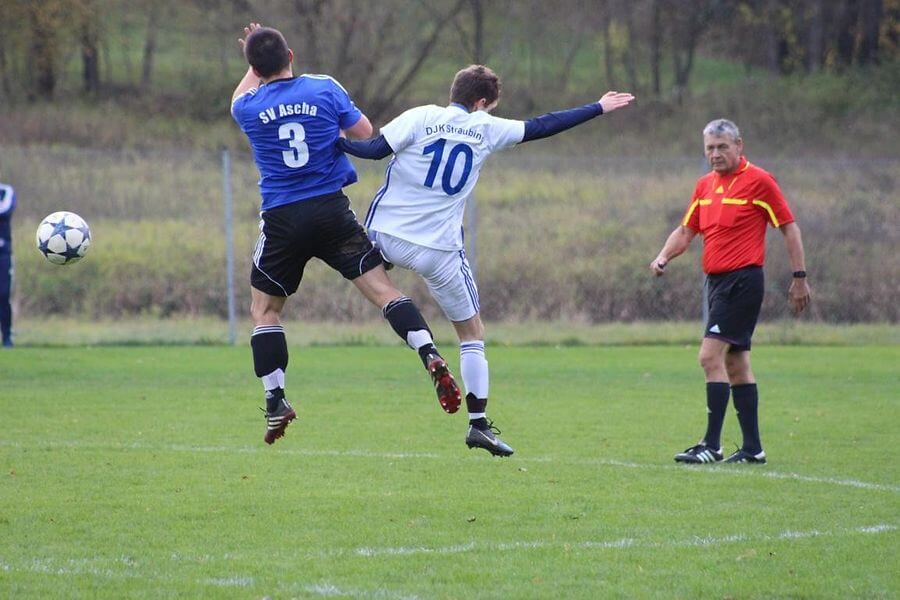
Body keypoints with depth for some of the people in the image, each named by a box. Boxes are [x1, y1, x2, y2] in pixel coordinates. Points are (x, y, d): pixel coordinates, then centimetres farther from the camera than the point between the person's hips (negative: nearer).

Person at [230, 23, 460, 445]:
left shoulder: (248, 108, -1)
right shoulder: (325, 88, -3)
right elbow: (364, 132, 6)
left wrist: (254, 62, 38)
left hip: (281, 219, 0)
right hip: (332, 209, 0)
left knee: (264, 310, 13)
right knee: (381, 287, -2)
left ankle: (276, 403, 8)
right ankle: (431, 357, -19)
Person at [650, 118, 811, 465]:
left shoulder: (759, 181, -8)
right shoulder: (705, 186, 13)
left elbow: (789, 228, -5)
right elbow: (686, 231, 16)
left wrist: (800, 277, -7)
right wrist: (663, 258, -3)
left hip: (743, 280, -8)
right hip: (716, 280, 8)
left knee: (711, 356, -15)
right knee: (735, 365, 9)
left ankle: (712, 445, -15)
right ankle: (752, 447, 14)